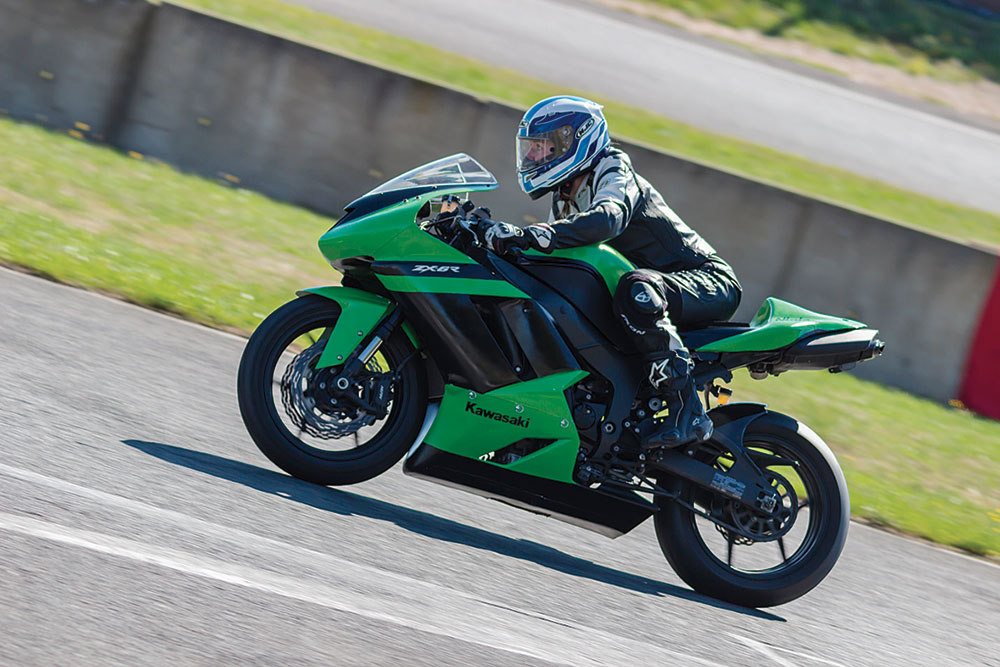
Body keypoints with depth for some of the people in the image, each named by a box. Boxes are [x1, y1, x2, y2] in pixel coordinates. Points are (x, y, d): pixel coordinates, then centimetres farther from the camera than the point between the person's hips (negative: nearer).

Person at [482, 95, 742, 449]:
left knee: (635, 289, -41)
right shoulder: (564, 199, 15)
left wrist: (538, 235, -48)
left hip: (710, 280, -9)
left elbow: (608, 217, -36)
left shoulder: (613, 171, -13)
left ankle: (687, 412, -40)